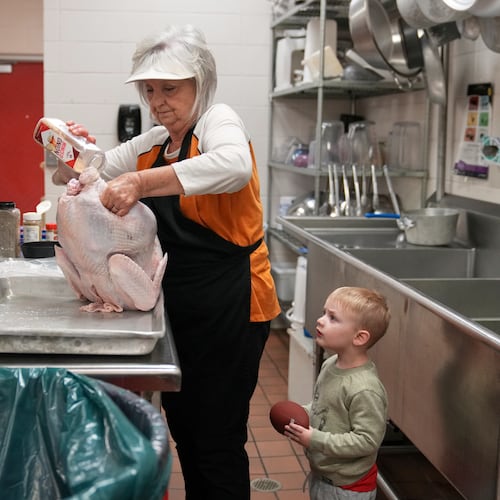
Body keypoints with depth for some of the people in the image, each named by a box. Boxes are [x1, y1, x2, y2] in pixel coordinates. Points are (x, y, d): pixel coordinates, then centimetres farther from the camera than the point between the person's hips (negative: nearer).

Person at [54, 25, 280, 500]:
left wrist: (143, 181, -41)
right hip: (178, 307, 8)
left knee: (217, 441, 1)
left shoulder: (217, 120, -10)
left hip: (229, 307, -7)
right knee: (183, 427, 19)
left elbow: (235, 165, -34)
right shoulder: (152, 144, 11)